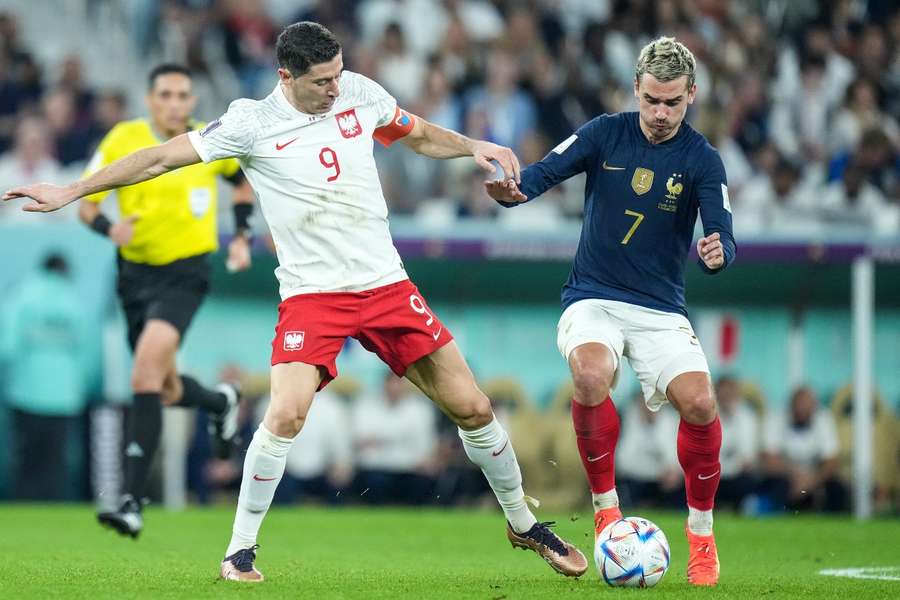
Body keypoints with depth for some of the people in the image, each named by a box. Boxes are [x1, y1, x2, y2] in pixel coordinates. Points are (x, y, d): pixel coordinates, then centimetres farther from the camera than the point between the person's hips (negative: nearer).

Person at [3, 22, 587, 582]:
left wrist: (473, 147, 3)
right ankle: (241, 548, -7)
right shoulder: (253, 123, -9)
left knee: (472, 407, 2)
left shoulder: (359, 92, 1)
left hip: (385, 282, 4)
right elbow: (163, 157, -7)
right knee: (287, 413, -24)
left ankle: (523, 524, 23)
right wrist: (72, 191, -8)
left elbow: (417, 134, 20)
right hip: (311, 293, -4)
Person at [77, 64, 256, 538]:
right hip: (136, 273, 3)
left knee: (145, 375, -24)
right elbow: (85, 204, -2)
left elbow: (242, 181, 18)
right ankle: (221, 402, 52)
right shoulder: (123, 140, -6)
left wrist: (242, 237, 6)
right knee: (166, 390, 14)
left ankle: (133, 502, -25)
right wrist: (110, 228, -23)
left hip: (186, 273, -3)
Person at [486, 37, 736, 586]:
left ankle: (702, 534, 3)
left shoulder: (701, 160, -4)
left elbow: (723, 236, -14)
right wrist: (511, 189, -35)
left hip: (661, 309, 1)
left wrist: (718, 252, -39)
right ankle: (606, 508, -12)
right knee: (592, 375, -32)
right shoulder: (606, 134, -2)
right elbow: (543, 174, -12)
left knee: (699, 402, -21)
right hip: (593, 298, -1)